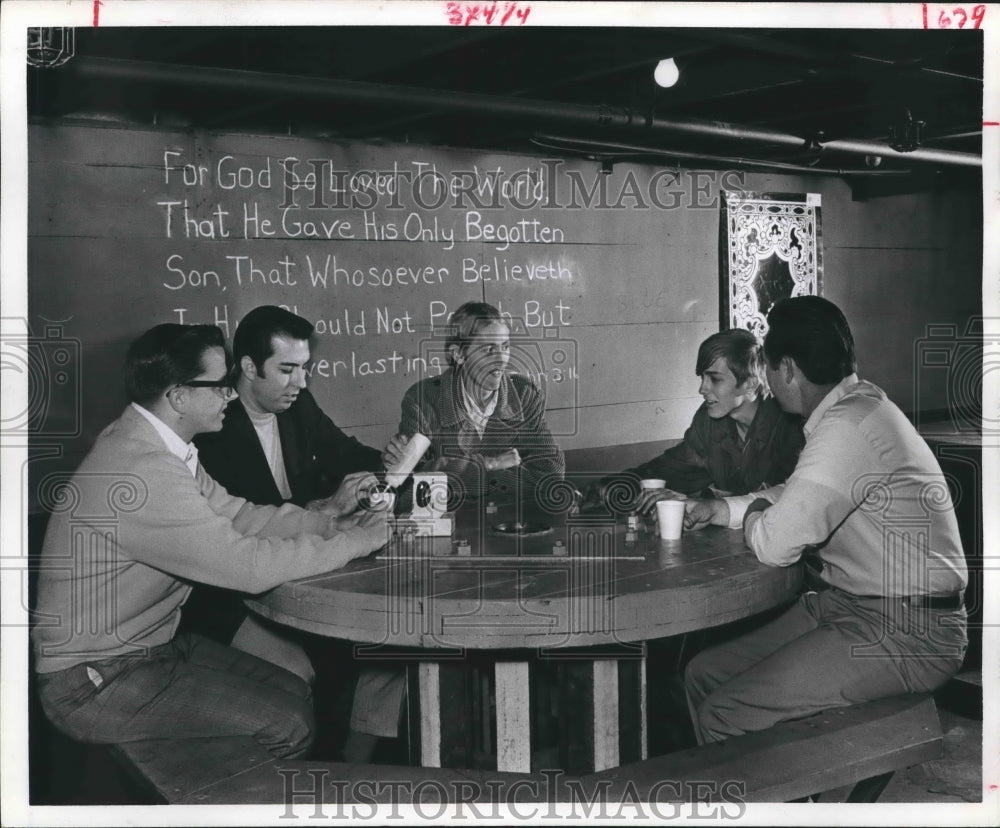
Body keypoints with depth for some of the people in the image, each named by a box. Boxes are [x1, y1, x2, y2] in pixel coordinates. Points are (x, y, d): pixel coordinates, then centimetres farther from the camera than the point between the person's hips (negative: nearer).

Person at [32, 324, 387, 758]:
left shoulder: (153, 443, 2)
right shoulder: (143, 470, -29)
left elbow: (235, 514, 8)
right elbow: (249, 566, -28)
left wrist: (323, 518, -5)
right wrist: (356, 541, -18)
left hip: (151, 642, 9)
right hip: (94, 683, -9)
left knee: (297, 693, 6)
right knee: (288, 725, -13)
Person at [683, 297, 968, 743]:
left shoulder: (847, 426, -22)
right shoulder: (857, 403, 10)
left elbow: (775, 543, -24)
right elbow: (796, 502, 24)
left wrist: (755, 513, -2)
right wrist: (719, 509, 16)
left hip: (904, 633, -10)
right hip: (849, 603, 10)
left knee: (723, 716, -18)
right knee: (702, 674, 6)